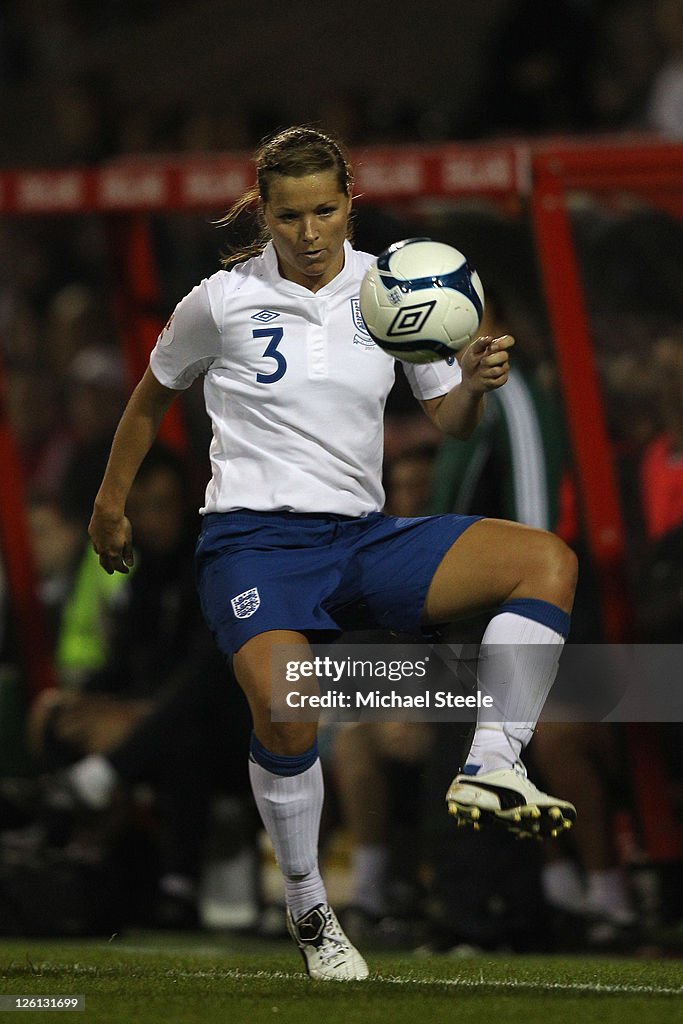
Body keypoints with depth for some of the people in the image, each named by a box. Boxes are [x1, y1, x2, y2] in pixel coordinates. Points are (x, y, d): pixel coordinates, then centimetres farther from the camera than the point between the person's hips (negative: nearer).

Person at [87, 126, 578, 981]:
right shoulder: (223, 301, -3)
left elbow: (449, 422, 12)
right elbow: (153, 394, 15)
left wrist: (474, 383, -11)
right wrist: (111, 502, 22)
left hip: (361, 538, 4)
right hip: (253, 540, -4)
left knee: (548, 562, -17)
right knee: (285, 704, -34)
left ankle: (489, 772, -22)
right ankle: (307, 909, -13)